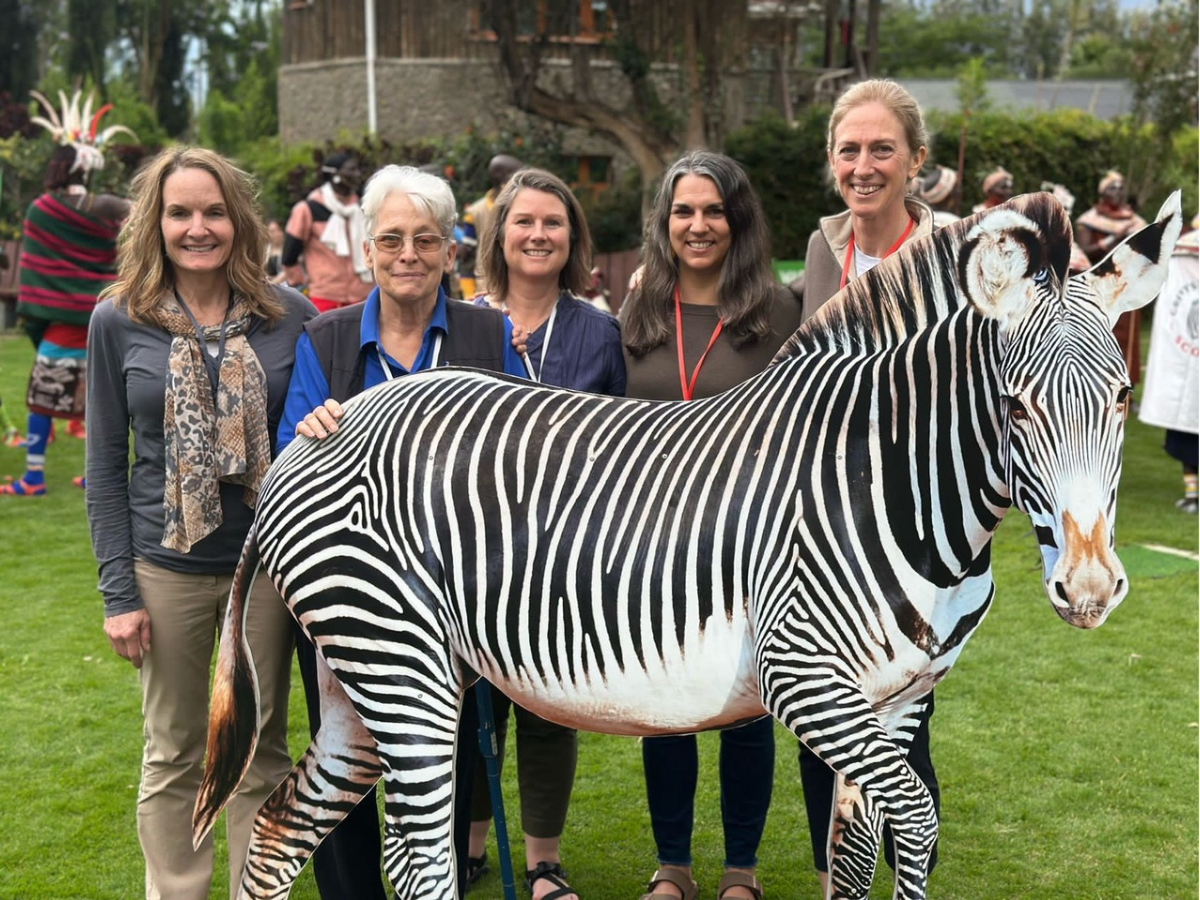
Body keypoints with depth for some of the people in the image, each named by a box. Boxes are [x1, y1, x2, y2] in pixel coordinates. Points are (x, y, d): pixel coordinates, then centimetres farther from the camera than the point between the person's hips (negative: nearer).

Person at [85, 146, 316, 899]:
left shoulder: (289, 316, -2)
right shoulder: (119, 322, -3)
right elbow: (105, 464, 1)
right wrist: (118, 590, -4)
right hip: (167, 567, 0)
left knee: (262, 749, 10)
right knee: (174, 753, 11)